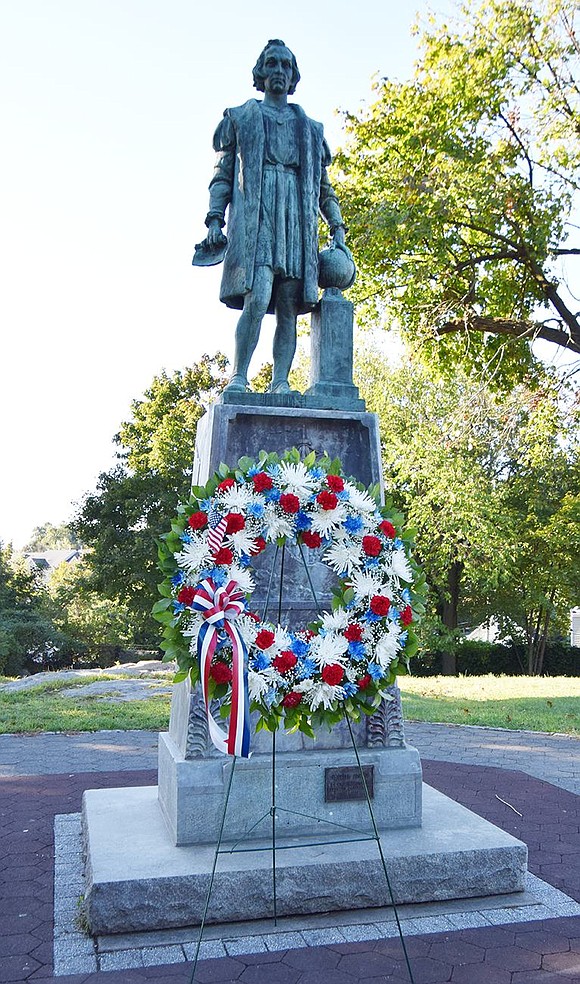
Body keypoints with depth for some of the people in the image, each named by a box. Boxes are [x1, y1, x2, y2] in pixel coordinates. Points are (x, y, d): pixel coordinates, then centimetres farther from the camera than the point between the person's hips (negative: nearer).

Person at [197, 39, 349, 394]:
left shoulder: (310, 128, 27)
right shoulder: (240, 118, 20)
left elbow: (324, 185, 24)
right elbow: (222, 175, 12)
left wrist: (337, 228, 12)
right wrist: (214, 219, -2)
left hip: (298, 222, 3)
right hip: (254, 219, -3)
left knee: (289, 307, -7)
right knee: (257, 299, -21)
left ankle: (281, 382, -9)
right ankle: (238, 378, -18)